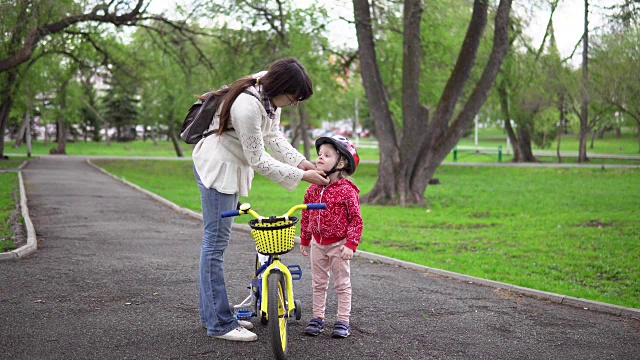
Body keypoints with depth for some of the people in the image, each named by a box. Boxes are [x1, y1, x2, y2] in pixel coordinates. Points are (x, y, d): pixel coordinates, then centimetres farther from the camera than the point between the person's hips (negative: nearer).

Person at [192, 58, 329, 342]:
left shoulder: (269, 91, -5)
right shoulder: (248, 107, -32)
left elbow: (272, 135, 6)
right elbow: (259, 160, -25)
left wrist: (300, 161, -6)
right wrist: (301, 176, -21)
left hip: (232, 166, 10)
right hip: (217, 167, -10)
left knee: (216, 241, 14)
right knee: (216, 242, -7)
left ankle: (209, 313, 22)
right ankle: (219, 324, -2)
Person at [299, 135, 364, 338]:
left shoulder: (347, 190, -15)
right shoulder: (313, 189, 0)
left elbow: (356, 219, -14)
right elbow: (306, 216, 10)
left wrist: (351, 244, -19)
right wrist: (304, 240, 13)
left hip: (339, 245, -5)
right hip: (317, 243, 5)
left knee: (342, 285, 5)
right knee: (318, 284, 13)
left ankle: (343, 321, 12)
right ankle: (318, 318, 22)